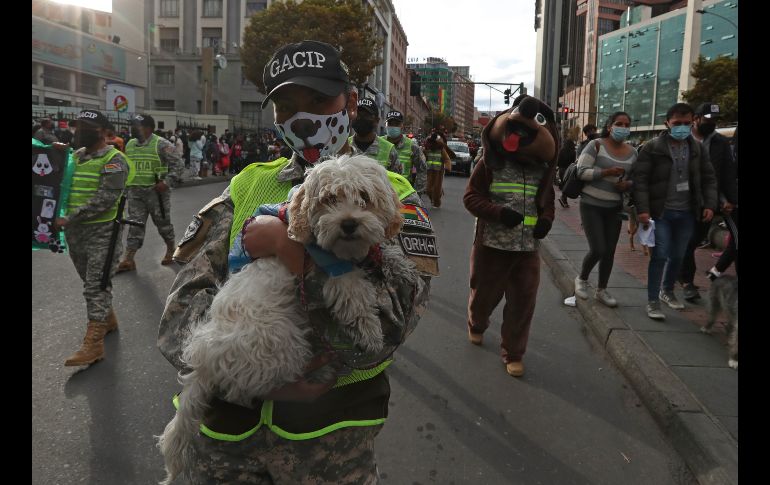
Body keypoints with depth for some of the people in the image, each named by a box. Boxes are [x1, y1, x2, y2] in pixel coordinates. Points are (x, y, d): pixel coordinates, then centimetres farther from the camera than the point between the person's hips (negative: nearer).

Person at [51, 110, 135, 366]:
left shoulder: (113, 160, -11)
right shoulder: (75, 156, 13)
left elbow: (105, 199, -20)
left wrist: (70, 218, -22)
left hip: (102, 230, -7)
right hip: (75, 231, 8)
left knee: (96, 284, -8)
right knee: (90, 280, 18)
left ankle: (93, 343, -6)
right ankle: (108, 319, 36)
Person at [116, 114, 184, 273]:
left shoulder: (161, 144, -10)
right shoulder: (129, 145, 11)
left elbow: (178, 163, -12)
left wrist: (167, 182, -19)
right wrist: (125, 184, 17)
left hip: (156, 191, -5)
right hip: (135, 192, 5)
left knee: (163, 222, 7)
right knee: (135, 224, 3)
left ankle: (171, 249, 30)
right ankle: (128, 260, 3)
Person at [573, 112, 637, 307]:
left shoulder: (632, 152, 5)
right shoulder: (596, 145, -9)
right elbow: (581, 172, -15)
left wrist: (627, 185, -9)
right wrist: (606, 172, -26)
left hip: (614, 207, 5)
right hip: (591, 205, -5)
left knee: (610, 251, 7)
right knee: (597, 249, -11)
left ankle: (601, 290, 24)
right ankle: (581, 279, 19)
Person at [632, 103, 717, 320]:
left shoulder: (697, 148, 7)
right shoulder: (653, 147, -8)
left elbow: (709, 178, 12)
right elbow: (640, 179, -11)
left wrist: (710, 204, 0)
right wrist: (643, 209, -19)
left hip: (687, 213, 5)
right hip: (661, 212, -4)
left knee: (678, 256, 14)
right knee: (660, 255, -6)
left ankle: (668, 291, 35)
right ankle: (652, 301, 4)